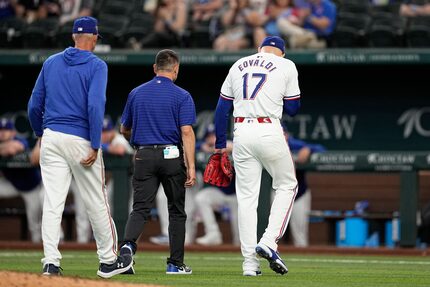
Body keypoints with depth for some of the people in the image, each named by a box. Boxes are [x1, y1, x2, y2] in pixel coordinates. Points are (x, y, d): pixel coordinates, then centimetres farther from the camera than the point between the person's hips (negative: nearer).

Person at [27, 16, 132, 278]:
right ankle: (108, 260, 16)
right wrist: (95, 146, -16)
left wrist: (40, 133, 26)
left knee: (52, 203, 0)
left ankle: (51, 262, -7)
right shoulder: (96, 65, -5)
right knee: (96, 202, 7)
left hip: (51, 137, 4)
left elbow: (35, 105, 11)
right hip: (80, 139, -4)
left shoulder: (51, 62, 10)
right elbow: (95, 105, -17)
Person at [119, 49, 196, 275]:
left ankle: (128, 244, -30)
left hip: (144, 156, 2)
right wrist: (191, 167, -14)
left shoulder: (136, 94, 8)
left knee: (140, 208, -2)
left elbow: (124, 129, 16)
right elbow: (187, 131, -13)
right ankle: (176, 263, 13)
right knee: (176, 211, 10)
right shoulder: (181, 96, -3)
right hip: (172, 155, -2)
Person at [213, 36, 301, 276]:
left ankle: (250, 262, 2)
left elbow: (222, 107, 13)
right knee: (287, 185, 15)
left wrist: (220, 144, 16)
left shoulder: (238, 66, 15)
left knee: (246, 197, 6)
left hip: (241, 133, 3)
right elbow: (293, 108, 4)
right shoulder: (286, 65, 5)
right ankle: (269, 242, -3)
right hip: (269, 131, -3)